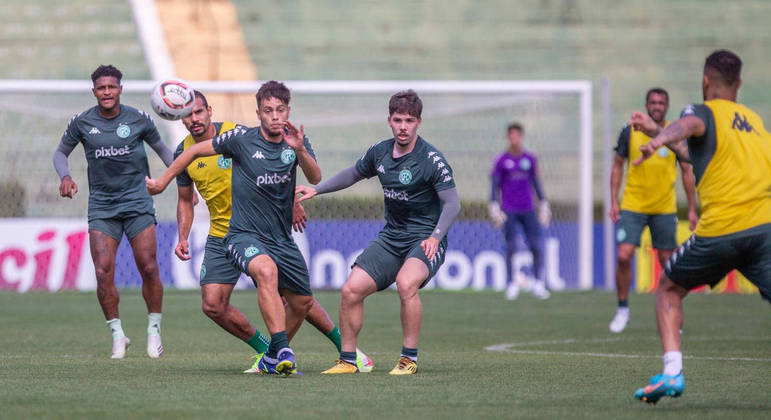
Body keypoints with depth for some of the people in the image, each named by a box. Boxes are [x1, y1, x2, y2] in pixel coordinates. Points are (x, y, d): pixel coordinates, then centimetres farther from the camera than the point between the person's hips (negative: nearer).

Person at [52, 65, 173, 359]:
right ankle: (117, 335, 4)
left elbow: (161, 148, 14)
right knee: (103, 272, -11)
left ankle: (154, 330, 11)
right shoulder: (82, 123, 0)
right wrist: (65, 177, -6)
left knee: (149, 269, -8)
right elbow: (61, 152, 13)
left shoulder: (138, 119, -1)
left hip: (137, 202, -1)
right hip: (101, 207, 1)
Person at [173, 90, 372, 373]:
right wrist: (183, 238, 2)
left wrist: (292, 203, -7)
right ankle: (267, 353, 10)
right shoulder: (183, 152, 1)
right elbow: (185, 200, 14)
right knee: (212, 305, -8)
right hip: (221, 237, 4)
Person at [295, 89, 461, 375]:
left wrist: (435, 237, -32)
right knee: (352, 289, -6)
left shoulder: (432, 160, -15)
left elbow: (452, 203, -18)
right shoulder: (380, 152, 4)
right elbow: (355, 173, 24)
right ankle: (347, 360, 10)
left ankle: (409, 359, -20)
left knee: (406, 283, -34)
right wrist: (317, 190, 20)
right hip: (391, 237, 6)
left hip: (425, 239, -6)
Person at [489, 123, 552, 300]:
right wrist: (494, 207, -7)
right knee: (511, 247, -6)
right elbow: (495, 185, 1)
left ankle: (538, 284, 0)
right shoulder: (501, 161, 1)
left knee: (536, 246, -7)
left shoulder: (530, 159, 9)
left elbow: (536, 183, 15)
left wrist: (543, 204, 13)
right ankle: (511, 284, 3)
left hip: (528, 210, 2)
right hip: (509, 211, -2)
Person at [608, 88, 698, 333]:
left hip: (665, 209, 1)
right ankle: (622, 309, 3)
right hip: (632, 207, -1)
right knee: (623, 256, -13)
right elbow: (617, 166, 7)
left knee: (667, 261, 3)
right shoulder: (630, 133, -2)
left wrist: (692, 209, 4)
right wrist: (614, 201, 0)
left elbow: (687, 172, 6)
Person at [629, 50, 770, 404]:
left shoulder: (705, 111, 7)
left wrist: (659, 139, -43)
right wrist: (658, 131, 49)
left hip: (719, 231, -4)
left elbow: (689, 125, -22)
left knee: (668, 289, 19)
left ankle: (672, 373, 5)